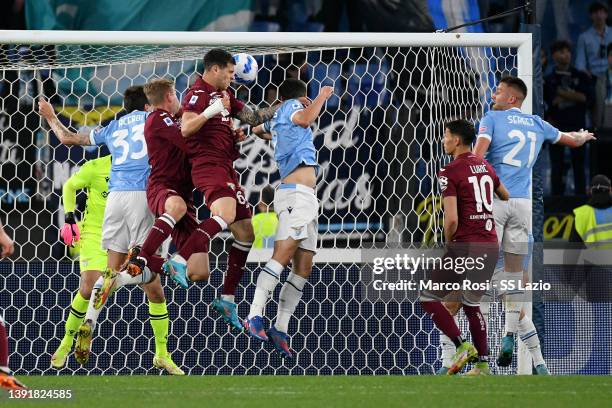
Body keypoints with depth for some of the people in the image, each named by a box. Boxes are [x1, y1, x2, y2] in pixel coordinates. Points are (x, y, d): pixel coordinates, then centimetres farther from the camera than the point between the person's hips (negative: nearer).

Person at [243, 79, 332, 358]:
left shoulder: (276, 119, 24)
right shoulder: (291, 107, 1)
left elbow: (257, 129, 44)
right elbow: (306, 118, -21)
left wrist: (274, 136, 61)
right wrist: (322, 97, -8)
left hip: (306, 199, 10)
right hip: (295, 192, -10)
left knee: (303, 267, 4)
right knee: (282, 256, -21)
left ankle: (280, 329, 1)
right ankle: (254, 317, -30)